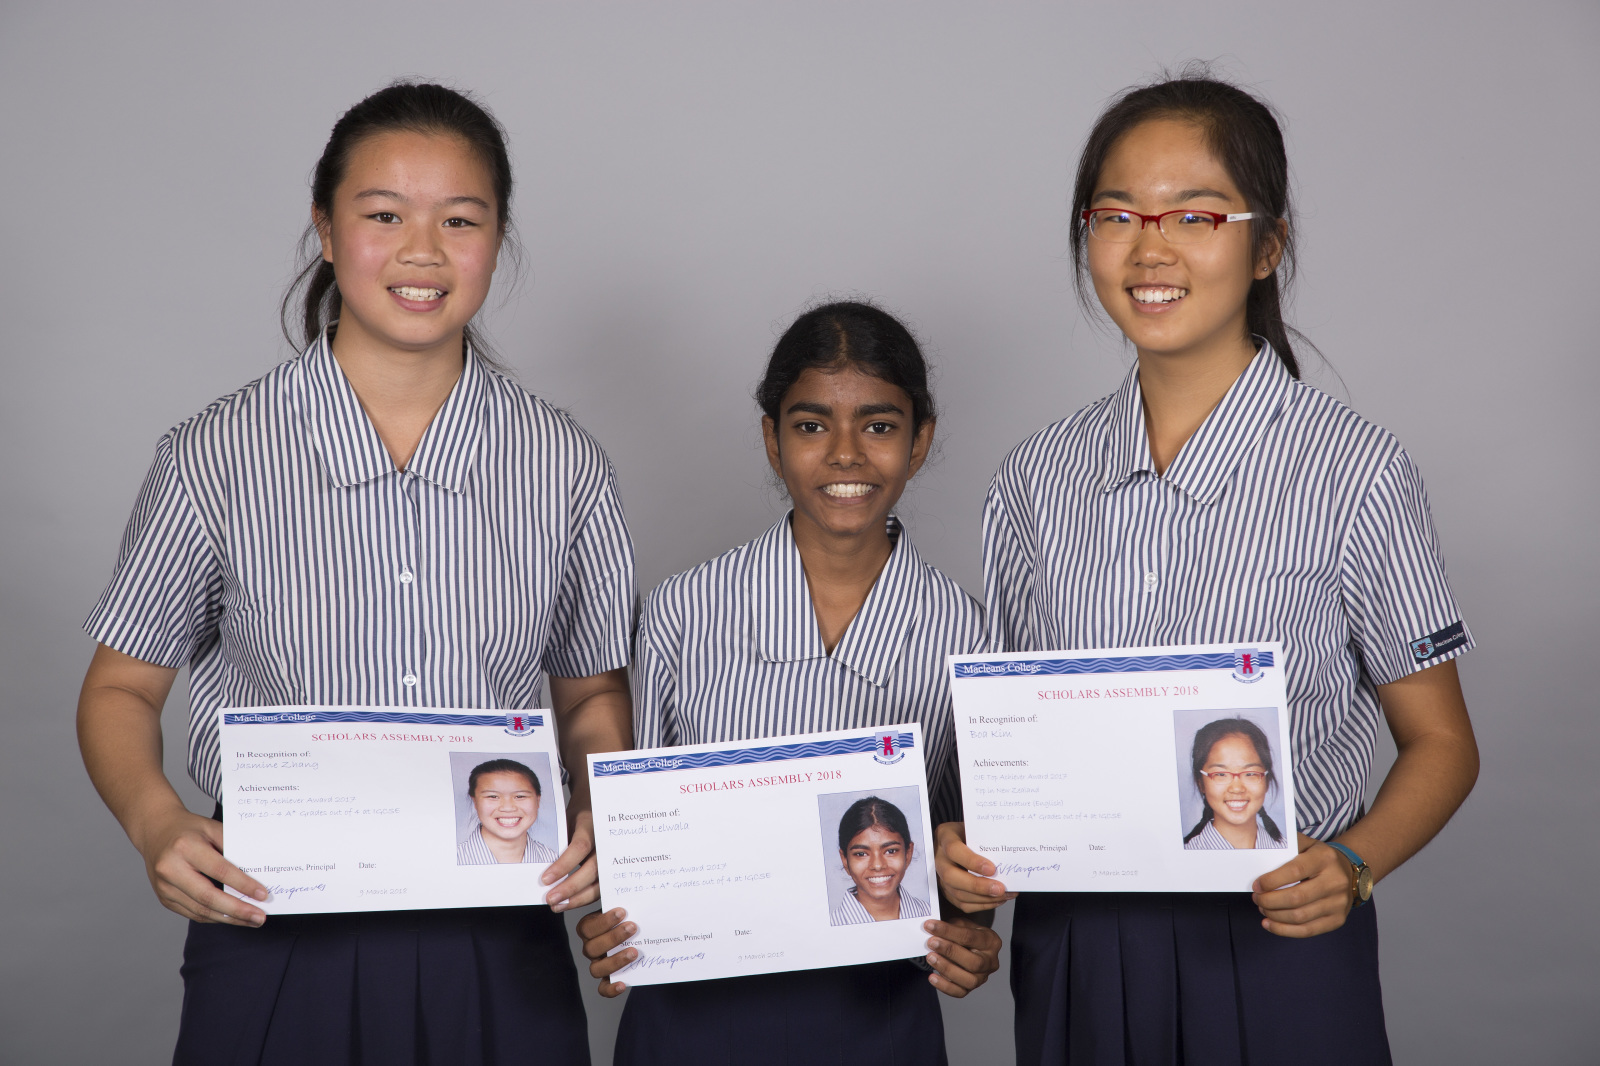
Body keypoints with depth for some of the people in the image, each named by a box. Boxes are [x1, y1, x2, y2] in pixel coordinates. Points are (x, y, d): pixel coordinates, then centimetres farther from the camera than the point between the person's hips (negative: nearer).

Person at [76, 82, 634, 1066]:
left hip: (499, 955, 2)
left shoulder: (564, 465, 1)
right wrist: (155, 821, -15)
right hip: (278, 945, -1)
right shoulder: (216, 457, -4)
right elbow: (123, 687, 4)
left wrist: (601, 818, -9)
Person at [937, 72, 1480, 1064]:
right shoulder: (1037, 477, 3)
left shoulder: (1357, 473, -9)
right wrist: (968, 840, -7)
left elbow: (1439, 741, -3)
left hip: (1277, 954, -3)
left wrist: (1353, 864, -19)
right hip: (1073, 947, 4)